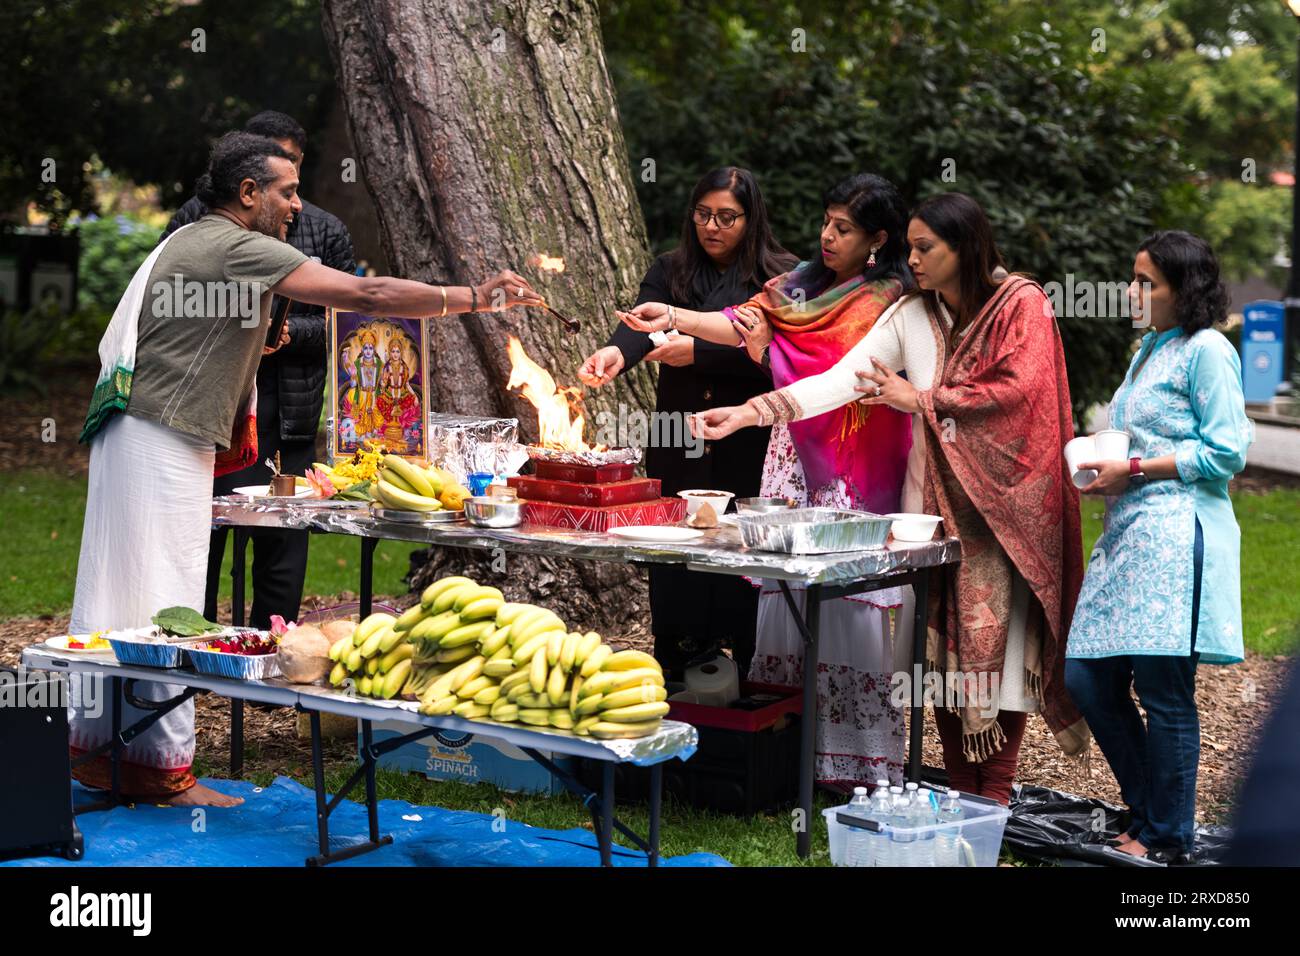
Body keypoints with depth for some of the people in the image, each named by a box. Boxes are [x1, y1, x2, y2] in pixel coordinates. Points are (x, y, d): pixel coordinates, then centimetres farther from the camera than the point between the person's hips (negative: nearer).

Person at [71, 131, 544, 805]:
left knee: (121, 597, 12)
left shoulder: (190, 242, 18)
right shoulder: (240, 249, -14)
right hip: (162, 440, -10)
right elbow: (367, 296, -19)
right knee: (163, 603, -6)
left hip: (141, 436, 10)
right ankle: (165, 770, -1)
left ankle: (100, 749, 18)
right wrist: (471, 298, -14)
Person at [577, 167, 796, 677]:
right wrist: (616, 351, -30)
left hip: (749, 456, -3)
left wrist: (698, 352, -18)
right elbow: (644, 320, -8)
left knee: (745, 577, -2)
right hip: (679, 456, 3)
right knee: (674, 576, 5)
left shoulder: (779, 276, 1)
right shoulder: (670, 271, 10)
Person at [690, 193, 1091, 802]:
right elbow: (839, 380, 1)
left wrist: (922, 399, -8)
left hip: (1003, 496, -4)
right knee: (942, 640, 2)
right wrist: (747, 413, -11)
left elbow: (1018, 388, -16)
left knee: (996, 637, -6)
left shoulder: (1022, 304, -4)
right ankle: (959, 794, 10)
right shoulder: (911, 316, 8)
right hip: (934, 494, 4)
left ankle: (994, 798, 1)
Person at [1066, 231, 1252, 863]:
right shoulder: (1149, 349, 20)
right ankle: (1147, 811, 20)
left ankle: (1167, 840, 7)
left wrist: (1135, 470, -13)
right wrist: (1103, 459, 11)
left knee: (1163, 691, -5)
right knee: (1088, 678, 6)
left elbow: (1227, 453, -13)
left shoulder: (1207, 351, -7)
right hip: (1128, 530, 9)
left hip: (1175, 534, -9)